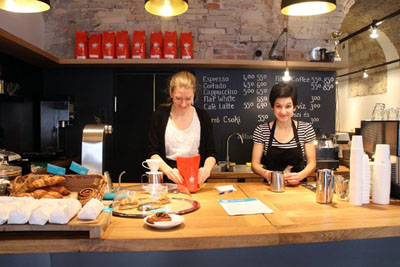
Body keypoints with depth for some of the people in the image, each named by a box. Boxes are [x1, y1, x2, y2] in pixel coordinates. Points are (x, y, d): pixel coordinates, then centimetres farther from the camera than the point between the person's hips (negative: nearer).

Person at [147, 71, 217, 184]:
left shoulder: (203, 117, 3)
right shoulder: (160, 115, 1)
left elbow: (211, 153, 5)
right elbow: (152, 152, -1)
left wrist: (207, 168, -16)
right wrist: (167, 170, -19)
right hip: (166, 181, 0)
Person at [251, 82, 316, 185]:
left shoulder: (306, 129, 1)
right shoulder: (261, 130, -1)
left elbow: (311, 163, 3)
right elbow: (255, 164, -1)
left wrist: (300, 175, -18)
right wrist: (266, 173, -22)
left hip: (297, 186, 1)